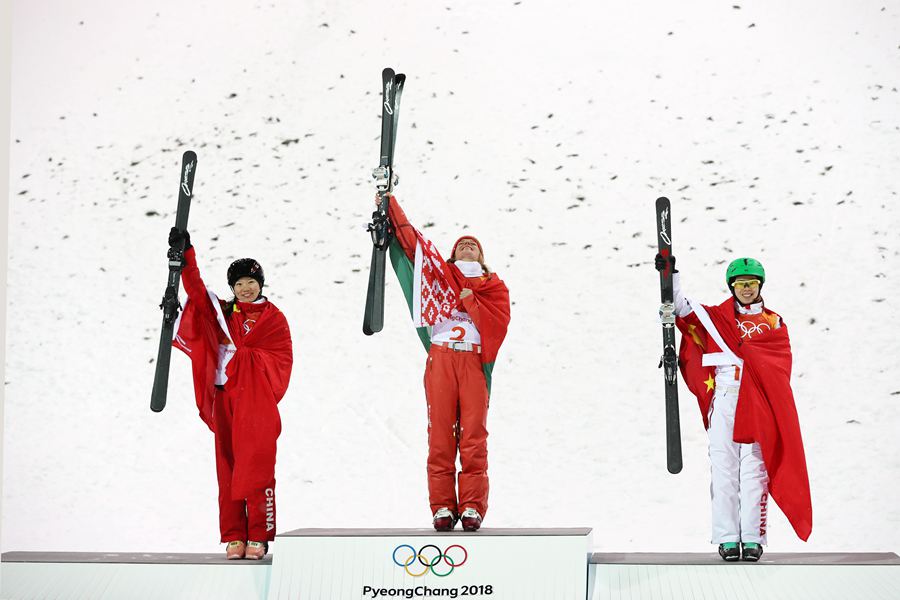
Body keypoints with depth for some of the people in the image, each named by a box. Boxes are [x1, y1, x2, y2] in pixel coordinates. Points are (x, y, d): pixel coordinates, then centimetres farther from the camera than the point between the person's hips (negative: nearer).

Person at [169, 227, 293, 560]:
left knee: (256, 468, -7)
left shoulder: (274, 318, 5)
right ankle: (233, 536, 6)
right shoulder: (224, 313, 14)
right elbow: (197, 291, 2)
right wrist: (185, 255, -9)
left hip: (257, 404, -3)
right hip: (225, 399, 4)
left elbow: (282, 360, -3)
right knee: (228, 468, 2)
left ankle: (259, 536, -2)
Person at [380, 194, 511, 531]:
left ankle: (472, 507, -6)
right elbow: (410, 239, 18)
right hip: (440, 358, 1)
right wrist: (390, 206, 16)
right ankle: (442, 507, -5)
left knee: (473, 435, -7)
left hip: (474, 361, -1)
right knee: (440, 434, -5)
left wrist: (471, 301, -4)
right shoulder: (442, 273, 21)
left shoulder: (493, 286, 18)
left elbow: (498, 324, 3)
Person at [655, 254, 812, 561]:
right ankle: (727, 539, -2)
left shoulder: (774, 323, 14)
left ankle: (752, 538, -1)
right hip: (724, 400, 1)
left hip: (758, 404, 0)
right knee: (724, 469, -3)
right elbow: (681, 307, 10)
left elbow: (779, 362, 1)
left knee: (754, 470, -4)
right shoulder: (715, 316, 16)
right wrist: (670, 275, -3)